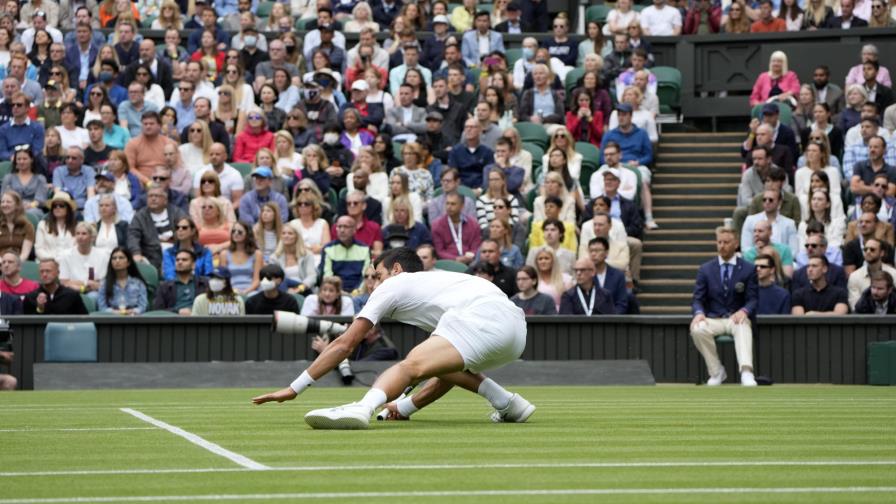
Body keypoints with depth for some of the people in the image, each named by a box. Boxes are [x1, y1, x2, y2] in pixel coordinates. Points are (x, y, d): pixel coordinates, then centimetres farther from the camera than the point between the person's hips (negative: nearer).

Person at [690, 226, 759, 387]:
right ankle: (716, 372, -18)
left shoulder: (748, 269, 7)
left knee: (743, 327, -39)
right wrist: (699, 313, -16)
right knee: (697, 329, -33)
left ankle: (746, 373, -57)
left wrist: (744, 311, -23)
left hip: (737, 318, -2)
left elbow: (753, 299, 1)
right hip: (713, 319, 2)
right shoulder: (706, 269, 12)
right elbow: (698, 299, 8)